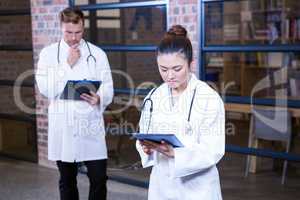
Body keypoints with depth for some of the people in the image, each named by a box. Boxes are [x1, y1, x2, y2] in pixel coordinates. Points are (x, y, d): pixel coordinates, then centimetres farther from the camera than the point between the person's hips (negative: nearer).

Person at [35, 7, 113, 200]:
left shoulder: (97, 53, 3)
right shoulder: (48, 53, 2)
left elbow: (108, 88, 0)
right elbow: (45, 88, -8)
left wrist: (99, 98, -22)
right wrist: (68, 65, -12)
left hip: (91, 125, 0)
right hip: (63, 126, 1)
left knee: (99, 178, -3)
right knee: (67, 181, 13)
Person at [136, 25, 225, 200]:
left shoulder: (210, 98, -13)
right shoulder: (153, 97, 1)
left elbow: (213, 152, -16)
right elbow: (144, 136, 7)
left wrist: (174, 153, -29)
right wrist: (147, 148, -16)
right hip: (161, 185, 4)